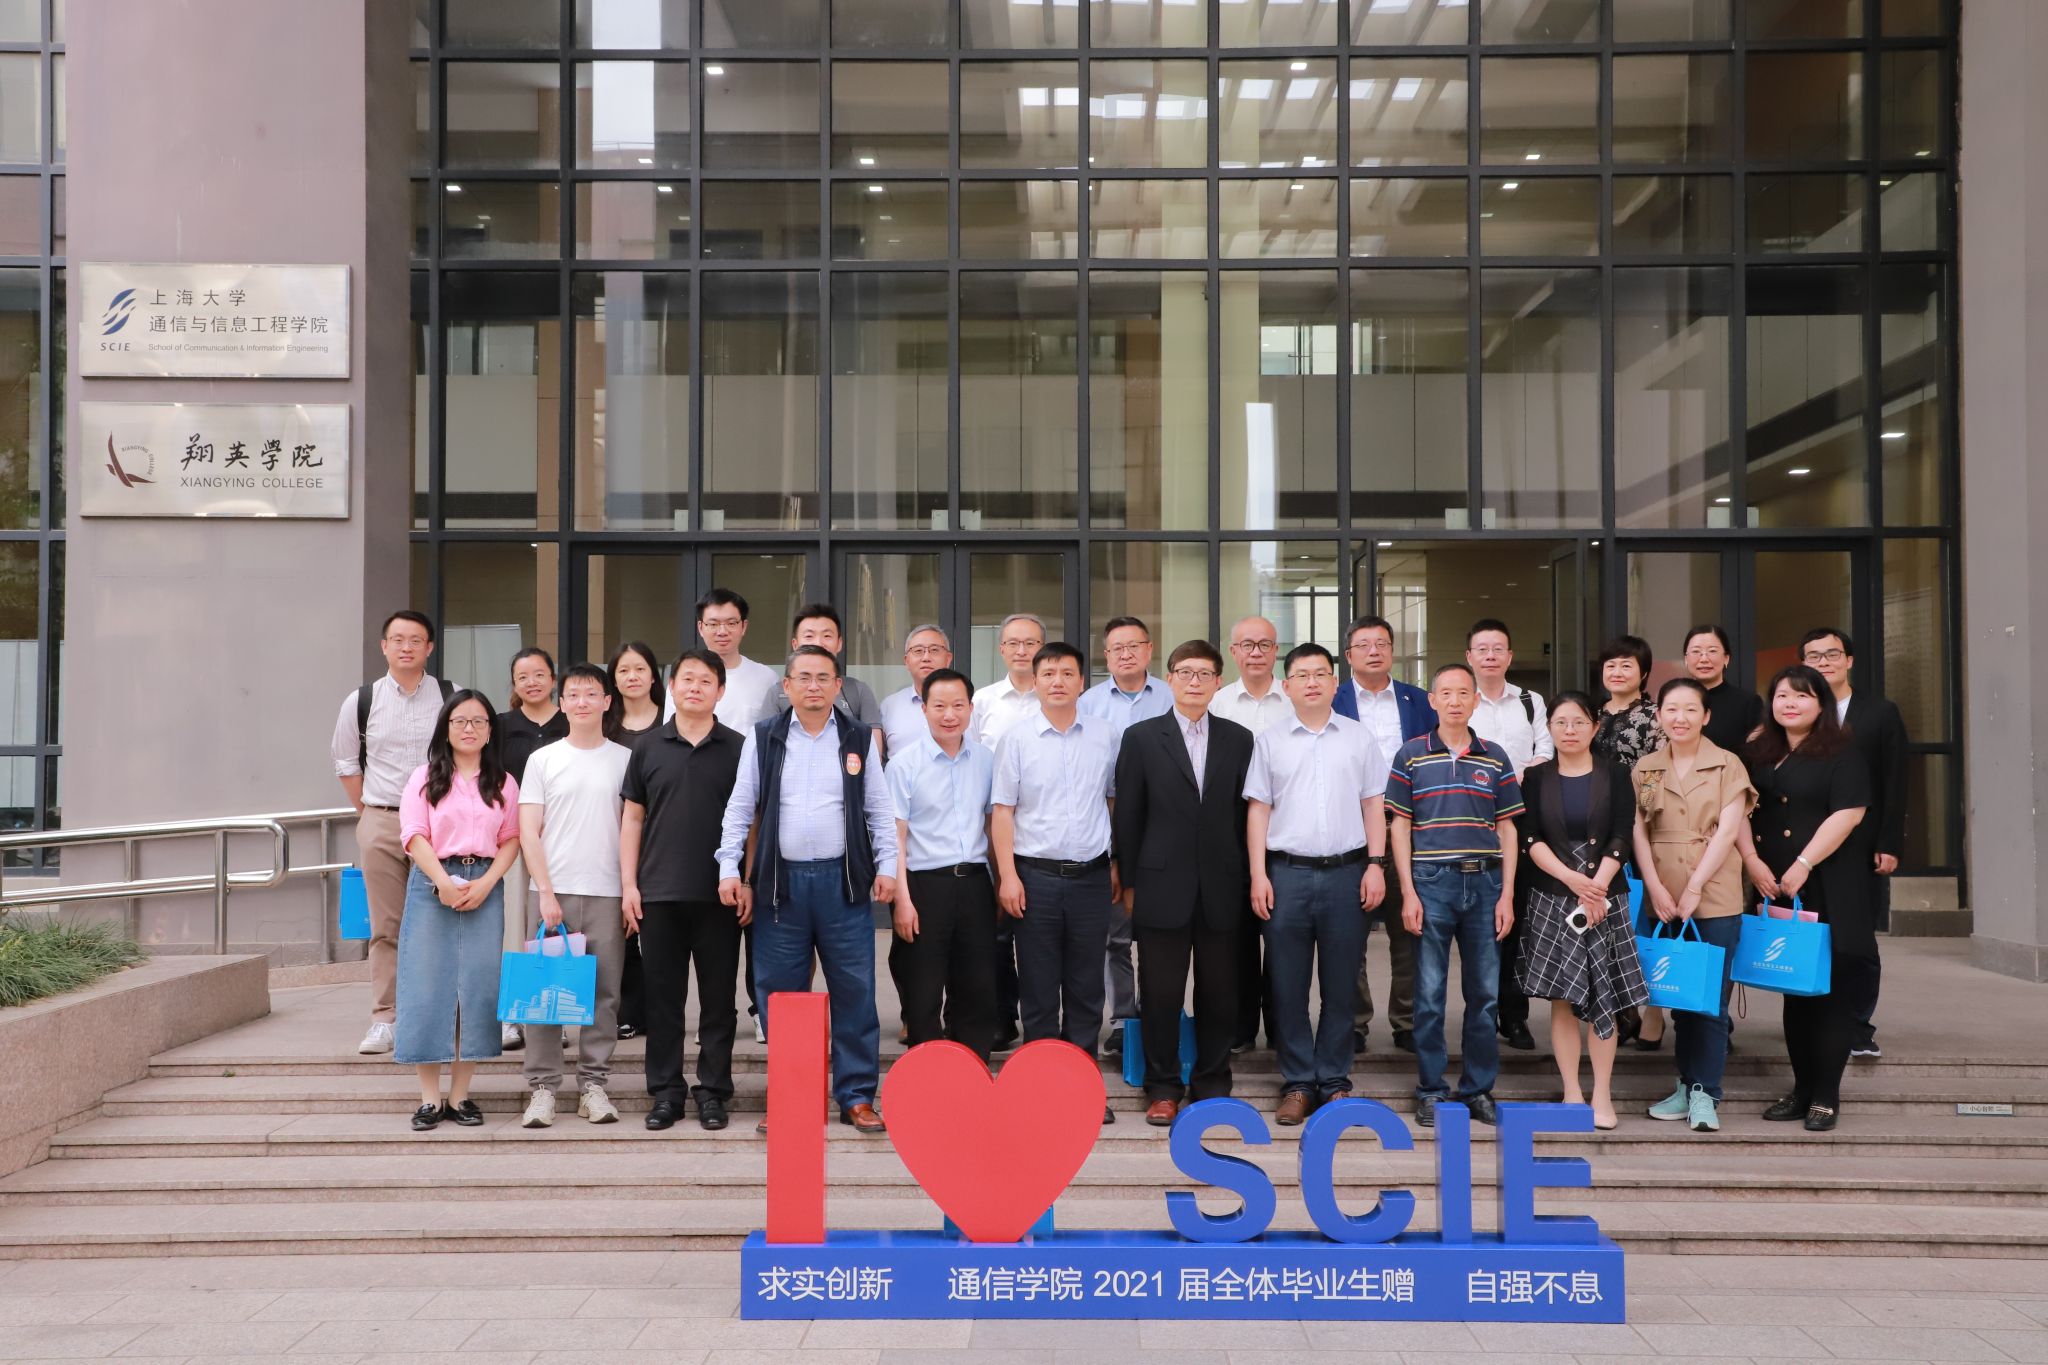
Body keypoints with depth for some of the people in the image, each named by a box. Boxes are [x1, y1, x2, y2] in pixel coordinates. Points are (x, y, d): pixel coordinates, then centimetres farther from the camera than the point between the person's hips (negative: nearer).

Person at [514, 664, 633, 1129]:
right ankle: (542, 1087, 6)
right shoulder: (542, 759, 6)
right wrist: (546, 892, -7)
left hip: (608, 896, 0)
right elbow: (528, 832, 3)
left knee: (603, 993, 2)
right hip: (555, 891, 0)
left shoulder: (626, 759, 7)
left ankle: (593, 1085, 11)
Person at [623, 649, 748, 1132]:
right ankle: (666, 1091, 15)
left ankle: (713, 1090, 13)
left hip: (720, 894, -1)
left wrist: (747, 882, -3)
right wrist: (628, 883, 2)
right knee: (663, 996, 6)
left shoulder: (738, 748, 3)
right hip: (658, 893, 1)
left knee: (718, 997, 4)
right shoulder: (649, 749, 7)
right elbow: (632, 818, 9)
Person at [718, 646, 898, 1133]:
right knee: (779, 994, 4)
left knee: (854, 992, 1)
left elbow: (879, 810, 8)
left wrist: (886, 866, -1)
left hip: (844, 881, 0)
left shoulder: (860, 738, 7)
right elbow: (739, 809, 6)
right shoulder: (763, 738, 6)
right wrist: (729, 868, -2)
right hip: (781, 882, 0)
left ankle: (857, 1096, 10)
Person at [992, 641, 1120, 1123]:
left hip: (1091, 875, 2)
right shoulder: (1017, 739, 0)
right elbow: (1002, 811, 0)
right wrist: (1006, 875, -6)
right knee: (1038, 988, 5)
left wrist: (1117, 865, 10)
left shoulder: (1104, 736, 5)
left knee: (1086, 988, 8)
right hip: (1036, 875, -2)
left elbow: (1113, 802, 13)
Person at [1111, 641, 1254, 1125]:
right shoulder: (1141, 737, 2)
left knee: (1219, 992, 7)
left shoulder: (1239, 739, 7)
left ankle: (1212, 1084, 20)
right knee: (1160, 993, 3)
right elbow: (1127, 816, 3)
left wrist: (1247, 879, 4)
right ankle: (1163, 1087, 15)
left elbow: (1246, 812, 7)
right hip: (1163, 885, -1)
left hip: (1222, 888, 2)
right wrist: (1128, 883, 1)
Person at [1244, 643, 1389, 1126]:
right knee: (1288, 984, 3)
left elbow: (1374, 806, 8)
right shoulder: (1270, 741, 7)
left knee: (1341, 985, 6)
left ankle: (1334, 1081, 16)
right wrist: (1258, 875, -1)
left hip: (1346, 871, 0)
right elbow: (1258, 810, 6)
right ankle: (1297, 1084, 12)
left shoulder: (1359, 738, 7)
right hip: (1287, 872, 0)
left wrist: (1376, 865, -2)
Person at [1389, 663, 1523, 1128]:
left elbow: (1507, 829, 9)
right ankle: (1430, 1090, 12)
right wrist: (1408, 893, -5)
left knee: (1485, 993, 6)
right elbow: (1400, 826, 3)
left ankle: (1479, 1089, 18)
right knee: (1429, 994, 2)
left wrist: (1507, 895, 2)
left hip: (1485, 884, 2)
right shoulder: (1411, 755, 3)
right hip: (1431, 883, -2)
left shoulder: (1495, 758, 8)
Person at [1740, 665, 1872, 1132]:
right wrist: (1752, 860, -5)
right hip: (1776, 890, 6)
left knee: (1829, 990, -2)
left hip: (1829, 889, -6)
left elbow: (1849, 812, -14)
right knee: (1793, 990, 10)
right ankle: (1801, 1089, 17)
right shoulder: (1760, 754, 13)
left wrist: (1803, 865, -17)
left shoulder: (1841, 752, -4)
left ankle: (1826, 1096, 4)